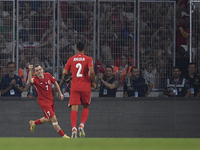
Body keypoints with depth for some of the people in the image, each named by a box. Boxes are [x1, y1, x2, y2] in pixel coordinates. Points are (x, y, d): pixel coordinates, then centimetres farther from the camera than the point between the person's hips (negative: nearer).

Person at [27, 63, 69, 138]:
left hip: (51, 100, 6)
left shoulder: (48, 75, -5)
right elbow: (30, 81, -44)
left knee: (48, 119, 20)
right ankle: (63, 135, -2)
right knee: (54, 119, -11)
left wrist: (60, 93, 12)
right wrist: (30, 70, -58)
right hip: (43, 101, -6)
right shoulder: (35, 79, -19)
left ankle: (33, 123, 43)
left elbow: (55, 83, 12)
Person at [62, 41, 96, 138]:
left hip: (74, 87, 1)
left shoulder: (71, 59, 7)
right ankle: (82, 125, -3)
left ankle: (74, 128, -25)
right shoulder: (88, 59, -1)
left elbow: (65, 72, 4)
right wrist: (93, 82, 0)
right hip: (86, 86, -1)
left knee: (74, 108, -5)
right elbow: (91, 71, -15)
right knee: (86, 107, 17)